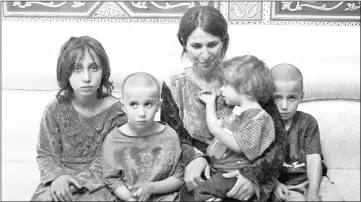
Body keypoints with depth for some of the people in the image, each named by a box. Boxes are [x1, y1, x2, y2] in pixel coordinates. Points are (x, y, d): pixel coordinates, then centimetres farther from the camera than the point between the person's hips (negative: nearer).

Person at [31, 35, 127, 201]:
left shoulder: (115, 110, -11)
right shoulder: (55, 110, -5)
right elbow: (45, 154, 2)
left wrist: (78, 181, -20)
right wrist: (57, 176, -18)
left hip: (98, 182, -1)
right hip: (61, 181, 2)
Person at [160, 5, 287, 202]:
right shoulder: (174, 87, -2)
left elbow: (277, 139, -4)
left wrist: (253, 173, -20)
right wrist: (192, 157, -14)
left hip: (241, 182, 0)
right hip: (198, 180, 1)